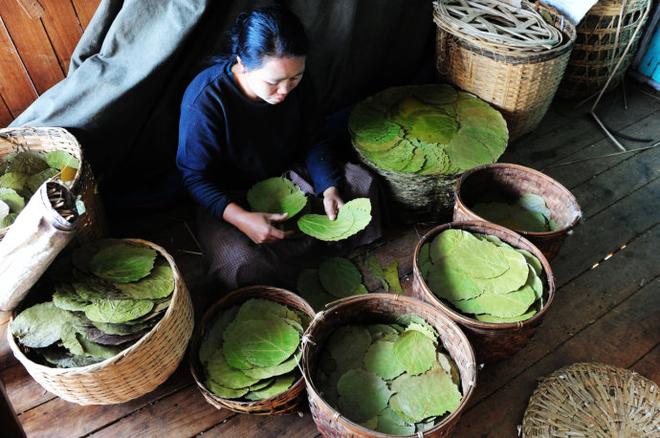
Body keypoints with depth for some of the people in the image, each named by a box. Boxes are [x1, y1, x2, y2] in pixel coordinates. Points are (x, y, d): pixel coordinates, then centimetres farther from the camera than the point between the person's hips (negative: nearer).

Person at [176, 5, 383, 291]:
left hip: (289, 173, 5)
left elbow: (313, 141, -2)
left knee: (361, 183, -5)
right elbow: (196, 177, -21)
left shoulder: (296, 83, -14)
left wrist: (329, 189, -20)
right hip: (228, 197, -5)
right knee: (243, 264, -32)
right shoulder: (204, 99, -28)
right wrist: (241, 218, -37)